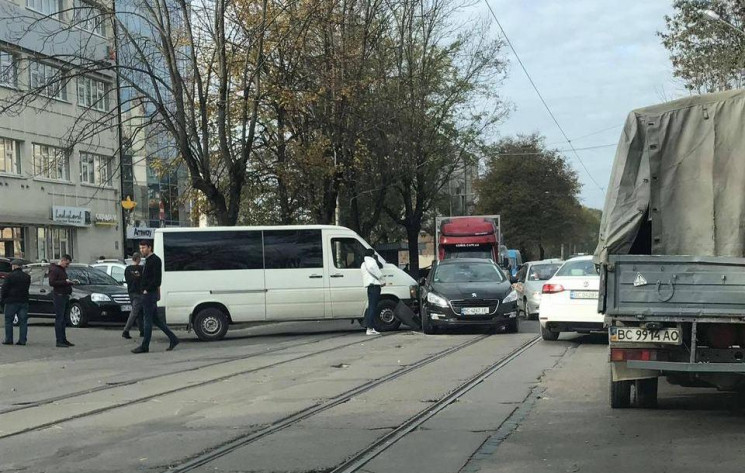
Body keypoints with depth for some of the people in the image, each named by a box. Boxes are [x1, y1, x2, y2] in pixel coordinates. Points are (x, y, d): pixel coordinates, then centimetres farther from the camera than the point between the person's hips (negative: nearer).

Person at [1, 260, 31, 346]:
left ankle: (8, 339, 3)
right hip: (24, 301, 4)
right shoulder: (27, 277, 7)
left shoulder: (9, 276, -9)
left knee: (8, 321, 5)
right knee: (23, 321, 4)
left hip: (11, 301, -4)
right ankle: (22, 340, 0)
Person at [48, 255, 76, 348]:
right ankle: (59, 341, -10)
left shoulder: (63, 270, 21)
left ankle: (64, 340, 16)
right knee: (59, 319, -10)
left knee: (64, 319, 11)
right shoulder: (54, 270, -8)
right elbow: (51, 282, -19)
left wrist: (70, 283, 9)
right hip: (59, 296, -10)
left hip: (65, 296, 10)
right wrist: (65, 282, -21)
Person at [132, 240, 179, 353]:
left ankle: (145, 346, -1)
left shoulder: (155, 260, -13)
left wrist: (147, 290, -17)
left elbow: (157, 279, -21)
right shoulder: (148, 260, 18)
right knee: (155, 319, 12)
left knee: (148, 320, -5)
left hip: (149, 294, -10)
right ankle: (173, 339, 14)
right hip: (147, 294, 10)